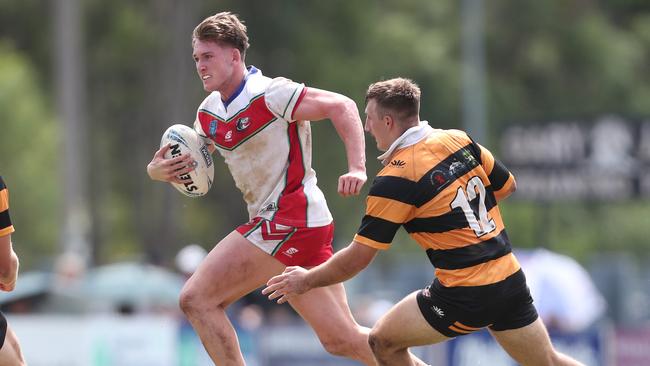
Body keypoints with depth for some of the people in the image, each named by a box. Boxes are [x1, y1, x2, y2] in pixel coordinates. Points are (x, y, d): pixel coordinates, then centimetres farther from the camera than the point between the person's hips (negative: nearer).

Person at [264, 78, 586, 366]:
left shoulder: (395, 179, -14)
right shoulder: (459, 140, 3)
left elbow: (355, 259, -10)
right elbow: (507, 186, 18)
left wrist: (306, 280, 5)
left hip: (465, 296, -7)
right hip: (511, 280, 7)